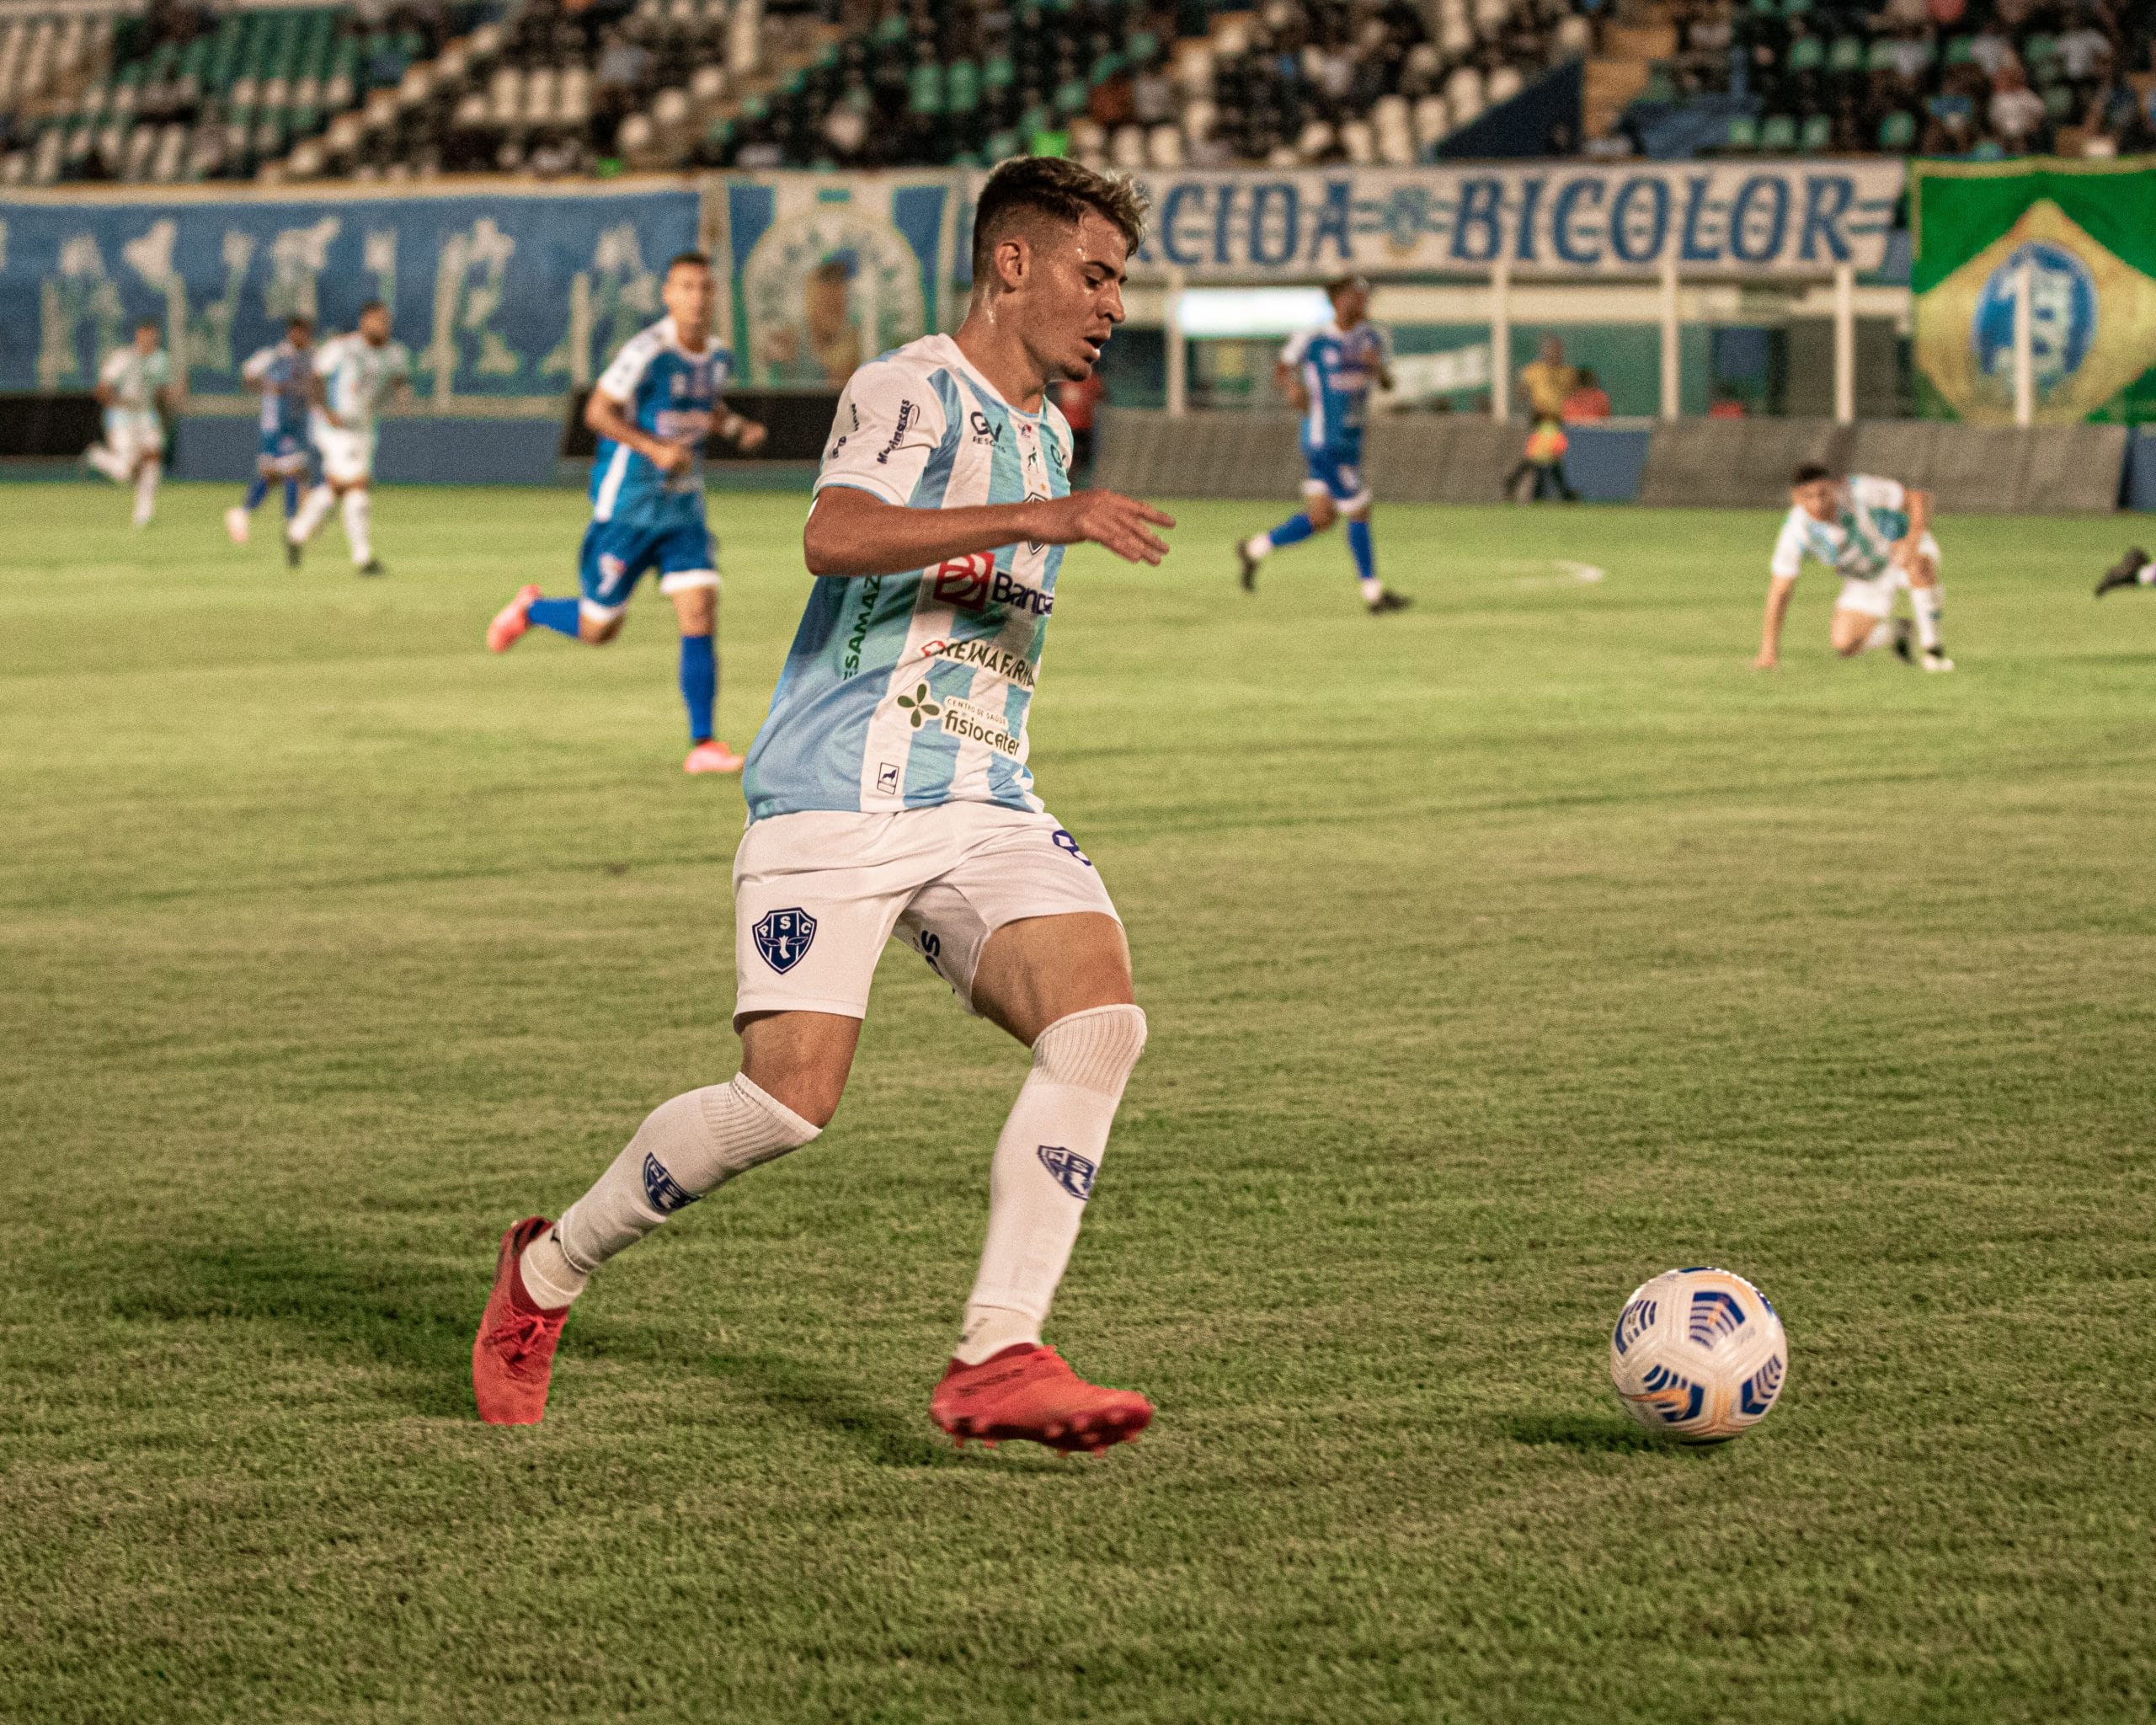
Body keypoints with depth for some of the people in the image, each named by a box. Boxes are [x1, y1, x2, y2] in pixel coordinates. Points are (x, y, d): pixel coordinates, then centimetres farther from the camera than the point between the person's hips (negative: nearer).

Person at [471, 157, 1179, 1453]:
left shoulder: (1047, 433, 20)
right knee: (793, 1100, -15)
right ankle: (546, 1274, 11)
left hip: (983, 809, 7)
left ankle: (997, 1361, -19)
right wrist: (1047, 518, -30)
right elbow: (836, 536, -27)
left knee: (1102, 1021, -18)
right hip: (834, 800, -7)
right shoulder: (910, 392, -7)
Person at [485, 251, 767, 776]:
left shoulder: (718, 358, 3)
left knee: (700, 616, -9)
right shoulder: (648, 351, -19)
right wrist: (655, 448, -27)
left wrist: (740, 427, 5)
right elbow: (597, 411, -17)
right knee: (598, 629, 5)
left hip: (684, 508, 5)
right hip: (628, 506, -5)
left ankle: (702, 745, -6)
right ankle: (528, 610, 37)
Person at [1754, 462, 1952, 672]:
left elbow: (1919, 497, -27)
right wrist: (1769, 650, -25)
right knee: (1845, 645, -13)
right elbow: (1780, 591, -22)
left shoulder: (1859, 491, -32)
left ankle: (1933, 649, -20)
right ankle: (1898, 633, 20)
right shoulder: (1797, 531, -26)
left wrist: (1913, 539, -45)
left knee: (1920, 565, -39)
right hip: (1864, 581, 3)